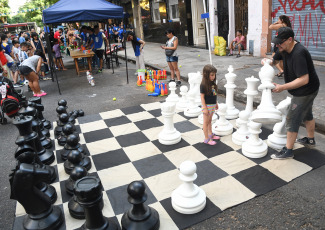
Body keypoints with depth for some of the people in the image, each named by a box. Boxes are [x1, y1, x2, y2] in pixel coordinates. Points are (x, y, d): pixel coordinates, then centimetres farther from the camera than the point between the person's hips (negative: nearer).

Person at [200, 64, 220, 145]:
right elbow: (202, 97, -19)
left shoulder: (212, 82, 2)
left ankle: (210, 134, 38)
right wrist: (205, 108, -19)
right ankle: (206, 139, 15)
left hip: (213, 105, 7)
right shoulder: (203, 85, -21)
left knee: (209, 121, 22)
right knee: (206, 122, 5)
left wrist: (216, 103, 17)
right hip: (207, 106, -7)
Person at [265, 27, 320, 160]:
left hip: (305, 91, -10)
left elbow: (304, 80, -34)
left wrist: (282, 87, -36)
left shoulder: (298, 54, -31)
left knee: (292, 119, -4)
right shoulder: (285, 49, -3)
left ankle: (288, 151, 7)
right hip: (308, 90, 10)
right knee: (307, 114, 26)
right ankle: (310, 140, 47)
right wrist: (267, 61, -13)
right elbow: (274, 59, 11)